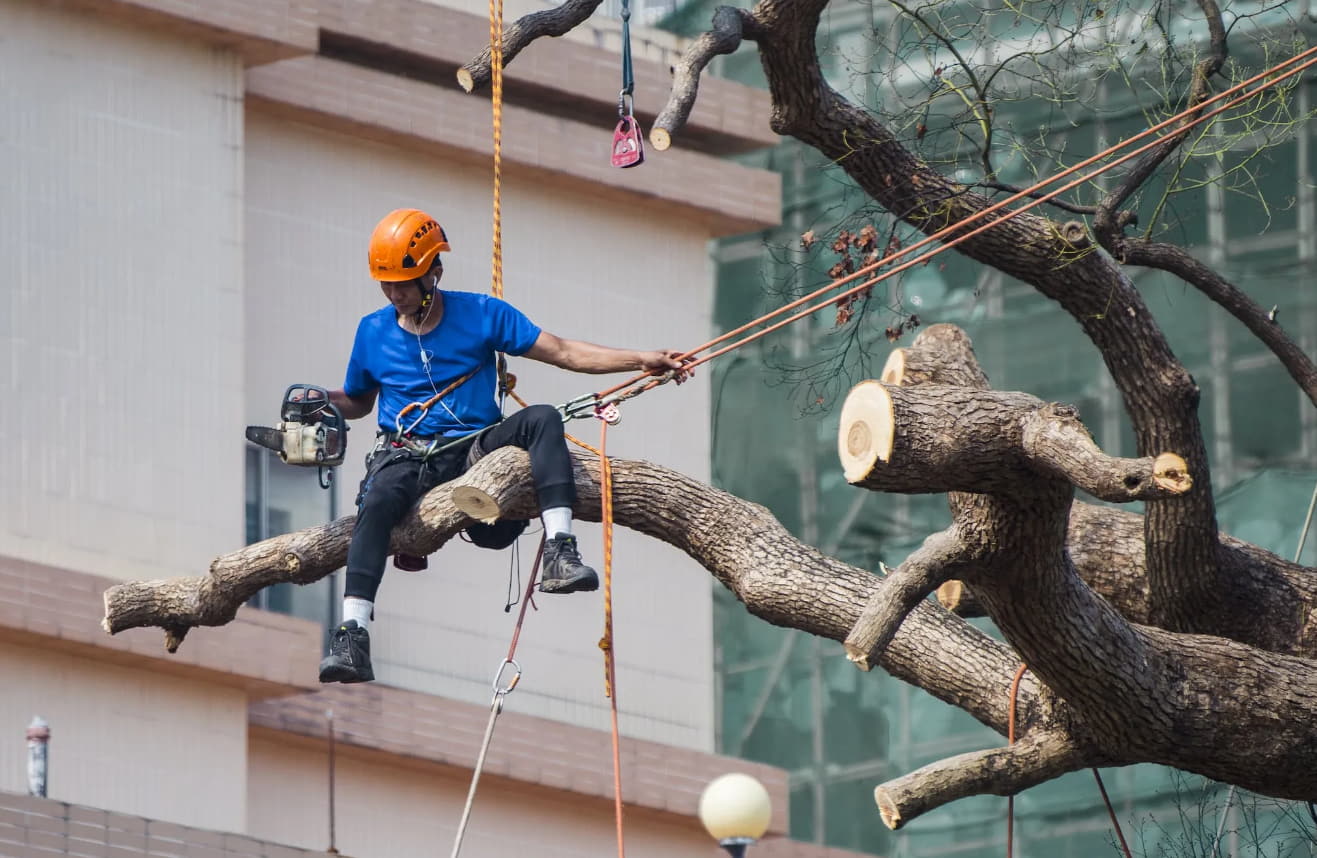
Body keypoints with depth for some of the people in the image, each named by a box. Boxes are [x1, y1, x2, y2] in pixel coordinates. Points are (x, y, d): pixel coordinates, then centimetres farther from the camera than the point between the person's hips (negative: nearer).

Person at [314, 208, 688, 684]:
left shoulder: (481, 314, 4)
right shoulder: (373, 332, 10)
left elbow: (563, 352, 2)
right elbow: (357, 402, 25)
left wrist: (640, 360, -7)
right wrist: (324, 399, 1)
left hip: (474, 447, 0)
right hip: (406, 455, 0)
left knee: (542, 419, -28)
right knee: (378, 500, -35)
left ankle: (558, 553, -41)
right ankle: (352, 639, -47)